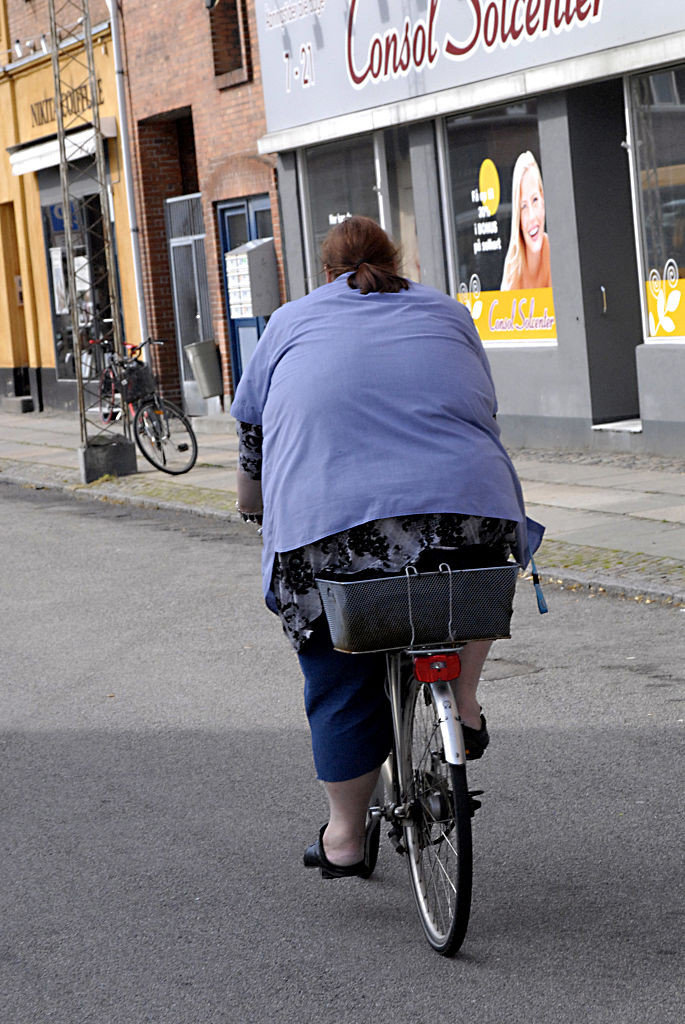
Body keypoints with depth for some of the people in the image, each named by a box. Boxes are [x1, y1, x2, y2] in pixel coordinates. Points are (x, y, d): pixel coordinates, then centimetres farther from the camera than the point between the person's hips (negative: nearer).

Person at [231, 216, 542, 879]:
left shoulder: (292, 322, 21)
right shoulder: (446, 314, 24)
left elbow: (252, 435, 26)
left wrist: (253, 511, 42)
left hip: (327, 525, 0)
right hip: (462, 499, 1)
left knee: (340, 681, 12)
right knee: (476, 561, 32)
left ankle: (344, 837, 18)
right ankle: (463, 706, 18)